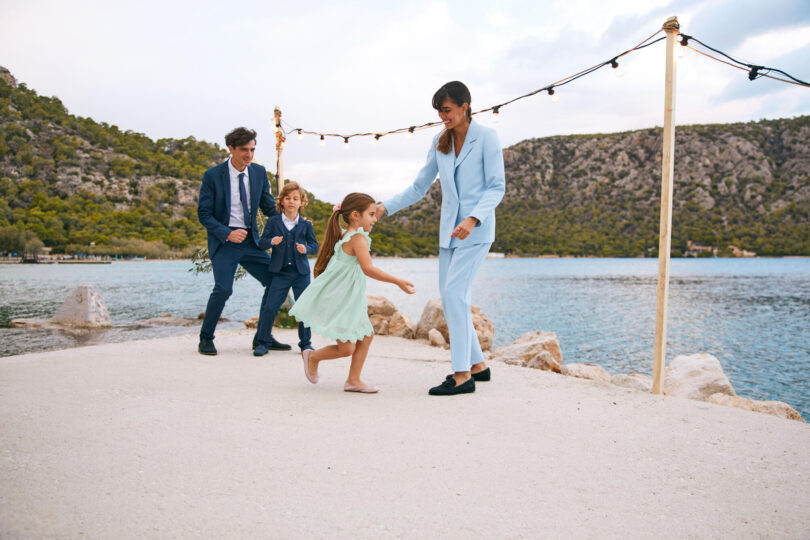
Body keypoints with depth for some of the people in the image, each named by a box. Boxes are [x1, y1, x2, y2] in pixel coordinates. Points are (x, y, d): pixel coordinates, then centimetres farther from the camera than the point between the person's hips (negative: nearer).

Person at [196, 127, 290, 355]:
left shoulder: (259, 172, 4)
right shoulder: (213, 175, -7)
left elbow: (268, 206, 13)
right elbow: (204, 214, -6)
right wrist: (227, 233, -20)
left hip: (250, 241, 5)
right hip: (224, 240, -4)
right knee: (223, 288, -19)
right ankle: (206, 338, 3)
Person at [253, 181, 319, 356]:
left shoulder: (306, 224, 3)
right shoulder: (273, 221, 2)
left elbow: (315, 246, 6)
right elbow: (261, 243, 1)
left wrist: (306, 249, -15)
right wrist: (272, 241, -19)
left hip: (301, 272, 1)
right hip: (280, 272, -1)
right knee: (269, 308, -4)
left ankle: (305, 342, 19)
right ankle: (263, 342, 11)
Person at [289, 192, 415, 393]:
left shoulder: (345, 236, 10)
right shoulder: (358, 237, -19)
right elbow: (368, 268, -31)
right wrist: (397, 281, -30)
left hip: (347, 302, 10)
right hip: (336, 303, -10)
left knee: (366, 335, 8)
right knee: (347, 348, -4)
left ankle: (353, 380, 16)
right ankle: (312, 356, 21)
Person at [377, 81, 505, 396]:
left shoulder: (486, 138, -6)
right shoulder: (440, 142, 11)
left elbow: (496, 187, -9)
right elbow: (420, 187, 13)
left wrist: (472, 219, -24)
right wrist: (385, 208, 2)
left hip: (476, 229, -6)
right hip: (449, 230, 7)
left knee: (454, 292, -16)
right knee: (450, 297, 5)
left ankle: (463, 375, -9)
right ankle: (477, 364, 19)